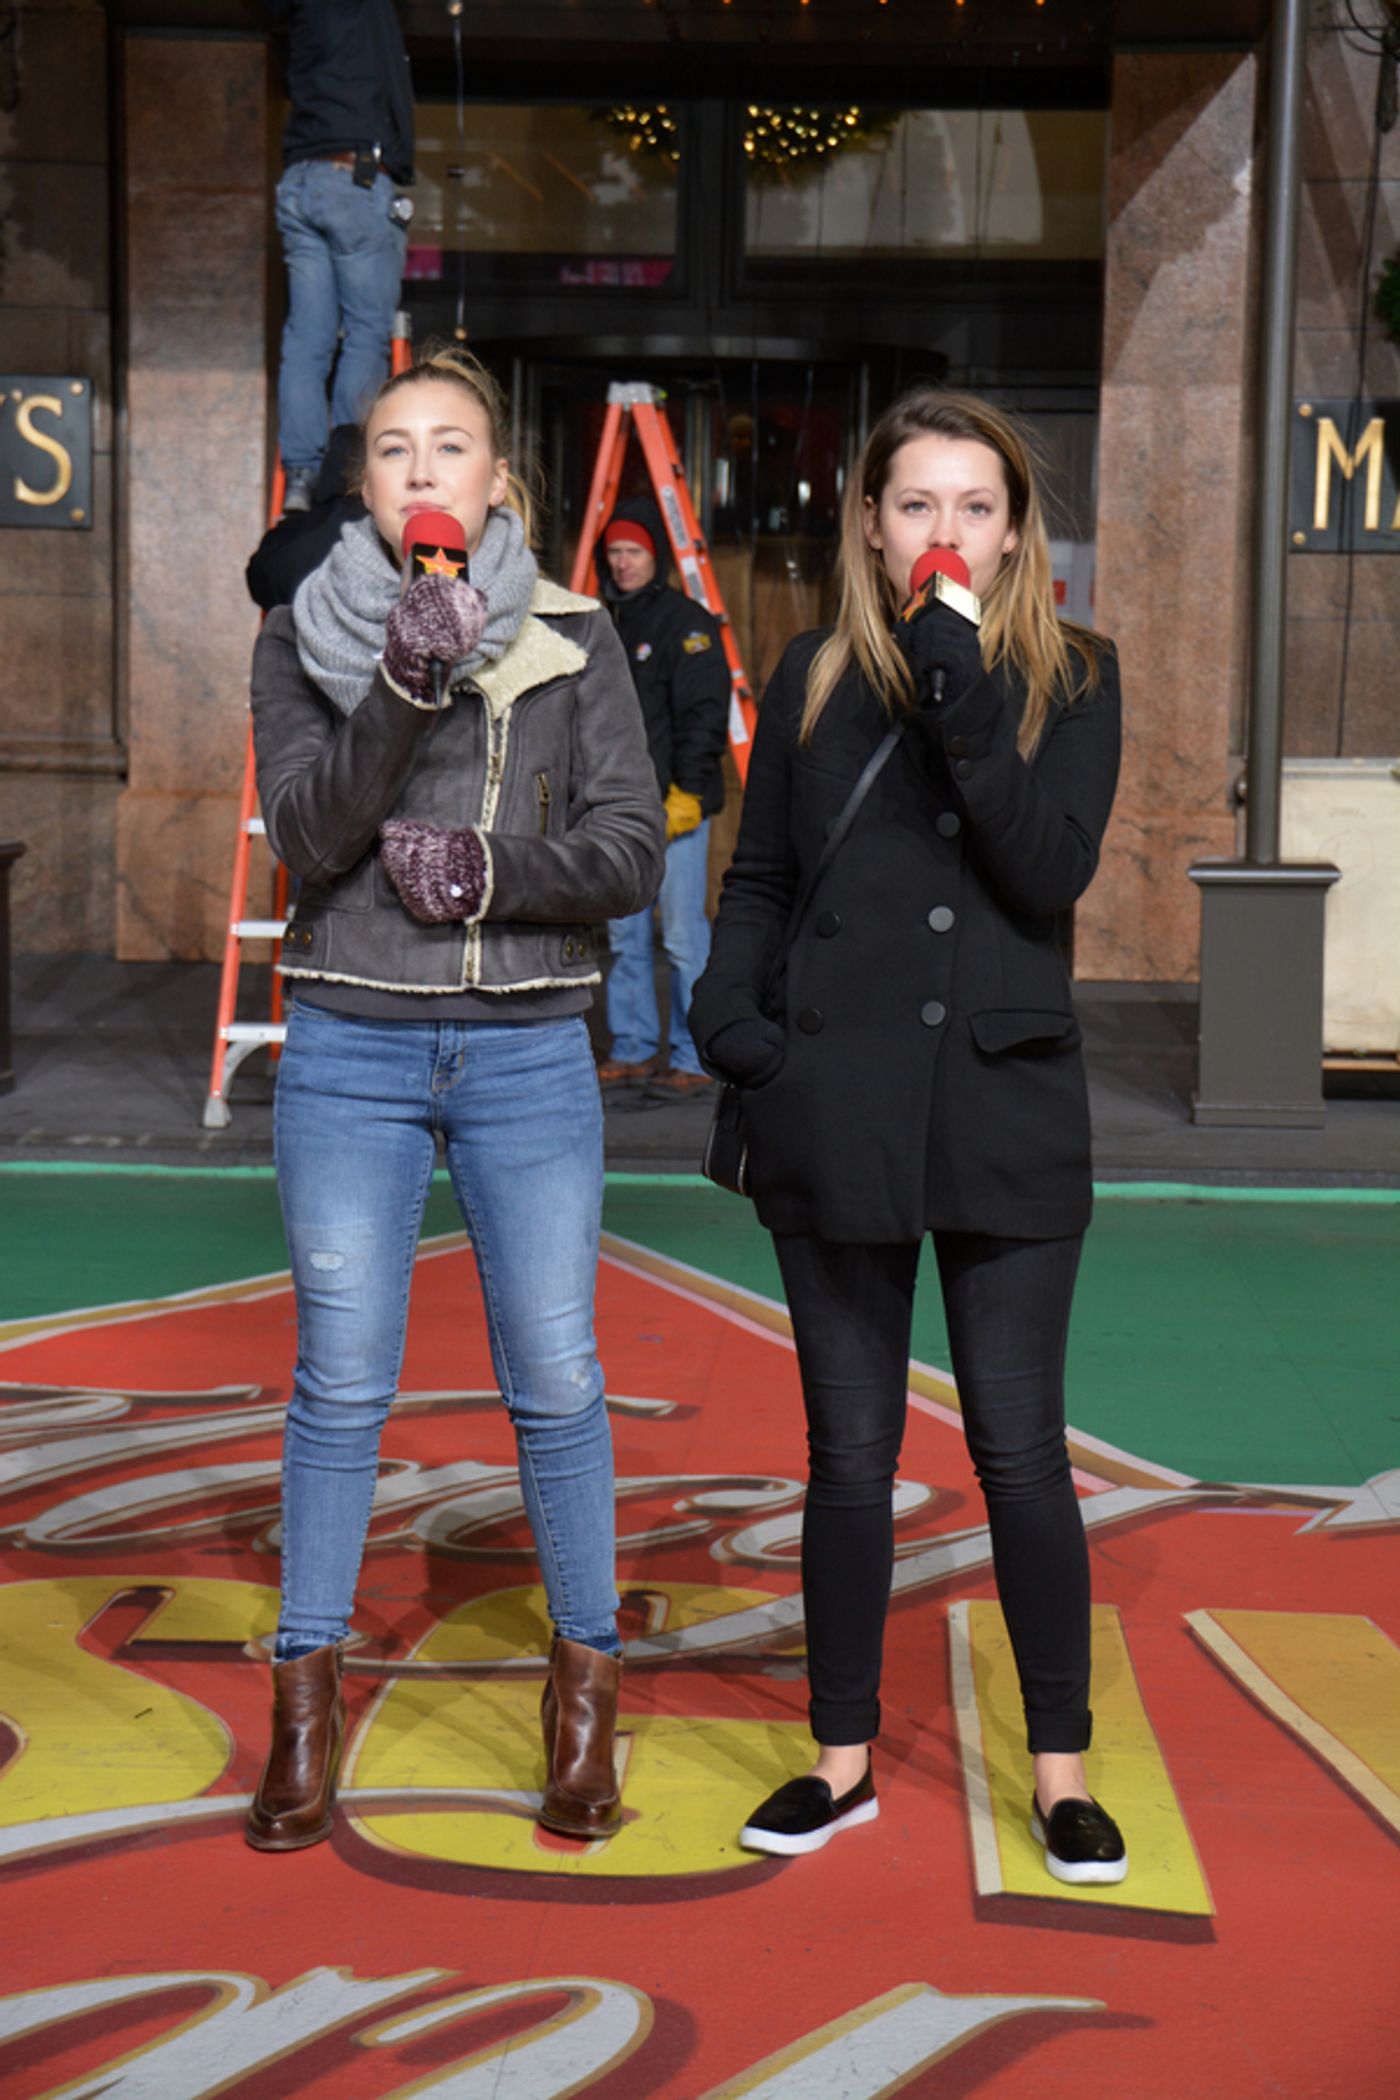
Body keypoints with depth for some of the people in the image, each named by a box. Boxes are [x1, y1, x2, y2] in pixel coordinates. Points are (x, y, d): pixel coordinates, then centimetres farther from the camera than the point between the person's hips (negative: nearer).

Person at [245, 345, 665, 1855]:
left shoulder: (574, 641, 5)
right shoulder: (303, 637, 4)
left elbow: (630, 851, 0)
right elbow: (308, 835, -9)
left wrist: (487, 871, -15)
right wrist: (404, 687, -21)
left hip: (528, 1059, 0)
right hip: (349, 1057, 0)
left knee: (554, 1380, 3)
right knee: (340, 1382, 4)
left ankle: (584, 1685, 21)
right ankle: (307, 1699, 19)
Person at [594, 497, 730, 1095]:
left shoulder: (686, 621, -4)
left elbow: (705, 712, -11)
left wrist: (686, 792, -17)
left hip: (675, 805, -7)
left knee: (683, 935, -6)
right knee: (624, 933, 10)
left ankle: (694, 1059, -1)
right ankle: (632, 1050, 17)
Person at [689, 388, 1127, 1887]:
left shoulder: (1071, 677, 4)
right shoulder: (816, 679, 8)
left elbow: (1055, 874, -10)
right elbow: (758, 879, 12)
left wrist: (963, 700, -18)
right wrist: (728, 1011, -6)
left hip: (1005, 1102, -1)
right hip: (834, 1104, 2)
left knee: (1020, 1448, 2)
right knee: (850, 1451, 9)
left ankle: (1059, 1768, 19)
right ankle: (844, 1758, 24)